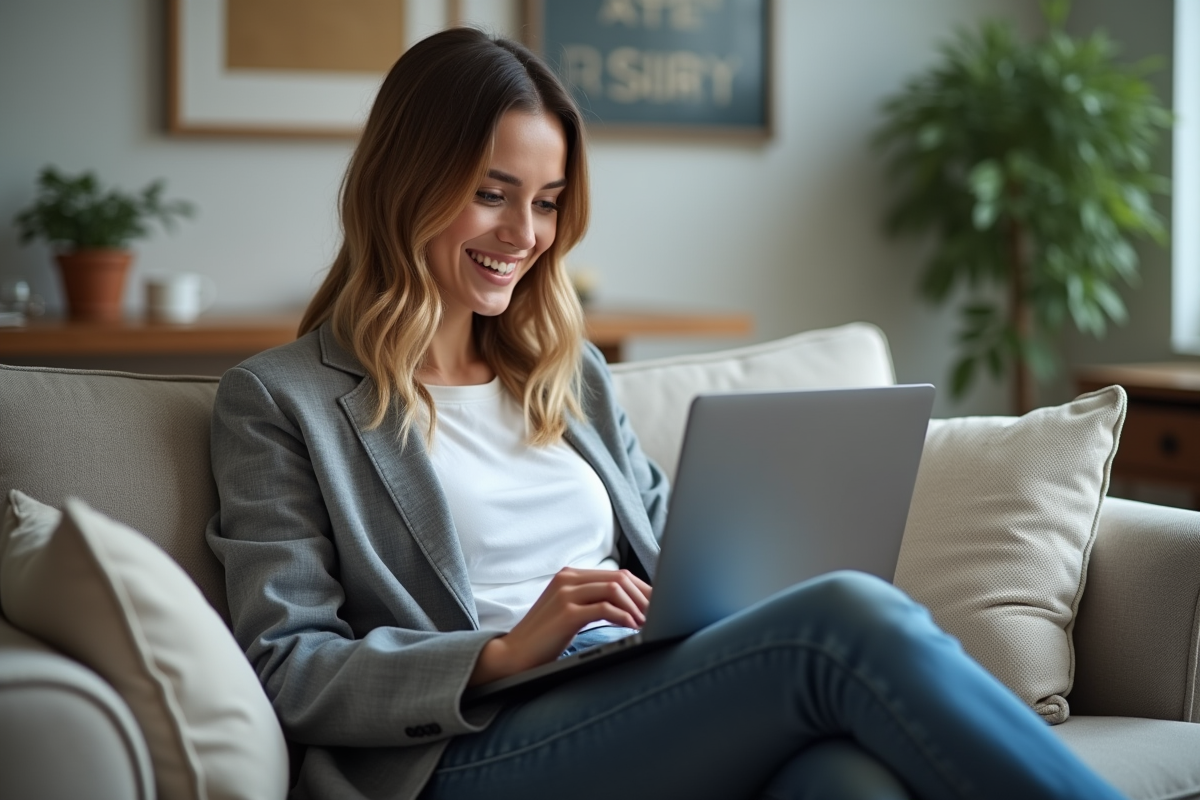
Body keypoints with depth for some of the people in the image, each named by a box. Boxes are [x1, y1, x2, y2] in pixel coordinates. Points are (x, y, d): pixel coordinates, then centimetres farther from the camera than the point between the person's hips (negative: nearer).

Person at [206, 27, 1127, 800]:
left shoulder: (570, 374, 27)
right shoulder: (277, 401, 9)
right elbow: (286, 668, -1)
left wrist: (745, 596, 1)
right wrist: (504, 653, -15)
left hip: (660, 709, 5)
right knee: (852, 618, -29)